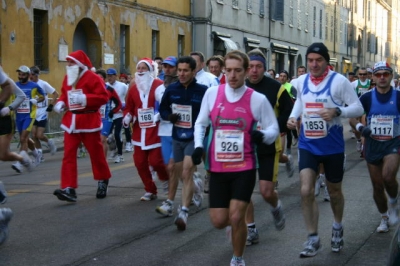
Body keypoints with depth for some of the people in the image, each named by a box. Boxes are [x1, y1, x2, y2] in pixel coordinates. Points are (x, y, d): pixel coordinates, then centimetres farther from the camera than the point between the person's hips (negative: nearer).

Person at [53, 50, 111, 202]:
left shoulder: (92, 78, -11)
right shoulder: (67, 78, 10)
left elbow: (103, 97, -17)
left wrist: (85, 98, -26)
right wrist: (60, 103, 2)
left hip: (88, 120, -6)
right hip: (71, 120, 6)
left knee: (95, 153, 9)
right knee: (68, 154, -5)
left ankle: (103, 181, 32)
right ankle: (69, 189, -9)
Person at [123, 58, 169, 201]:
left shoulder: (159, 85, -7)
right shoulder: (133, 89, 10)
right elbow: (129, 107, 16)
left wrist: (160, 114, -23)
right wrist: (127, 117, -4)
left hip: (156, 130, -6)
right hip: (139, 130, 6)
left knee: (155, 160, -9)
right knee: (140, 162, 4)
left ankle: (165, 179, 25)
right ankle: (150, 191, 19)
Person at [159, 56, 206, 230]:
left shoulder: (203, 91, -13)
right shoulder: (171, 89, -1)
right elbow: (162, 109, 12)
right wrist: (169, 116, -9)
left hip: (194, 138, -5)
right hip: (177, 138, 5)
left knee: (186, 173, -17)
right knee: (181, 175, 16)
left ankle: (184, 212, -14)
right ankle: (197, 185, 50)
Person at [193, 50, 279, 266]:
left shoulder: (258, 99, -8)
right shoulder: (212, 93, -2)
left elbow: (274, 129, 0)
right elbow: (201, 123, 11)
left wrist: (263, 135, -22)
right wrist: (198, 146, -4)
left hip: (244, 167, -2)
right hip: (217, 167, 3)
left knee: (236, 217, -9)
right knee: (219, 221, 4)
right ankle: (238, 222, 42)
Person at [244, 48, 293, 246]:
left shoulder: (276, 88, -9)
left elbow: (290, 116, -5)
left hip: (268, 147, -3)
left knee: (266, 191, -4)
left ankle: (276, 207, 32)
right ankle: (250, 230, 17)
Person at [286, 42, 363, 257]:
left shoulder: (339, 81, -12)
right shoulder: (301, 81, 1)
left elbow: (358, 108, -11)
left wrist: (337, 112, -29)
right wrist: (293, 116, 2)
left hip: (332, 146, -2)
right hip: (307, 145, 2)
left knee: (334, 191, 15)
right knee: (306, 191, -13)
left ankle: (337, 227, 43)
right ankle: (313, 239, -1)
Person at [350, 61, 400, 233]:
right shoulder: (367, 98, -1)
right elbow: (352, 117, 2)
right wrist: (360, 127, -18)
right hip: (372, 145, 2)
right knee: (377, 186, 8)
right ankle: (384, 218, 29)